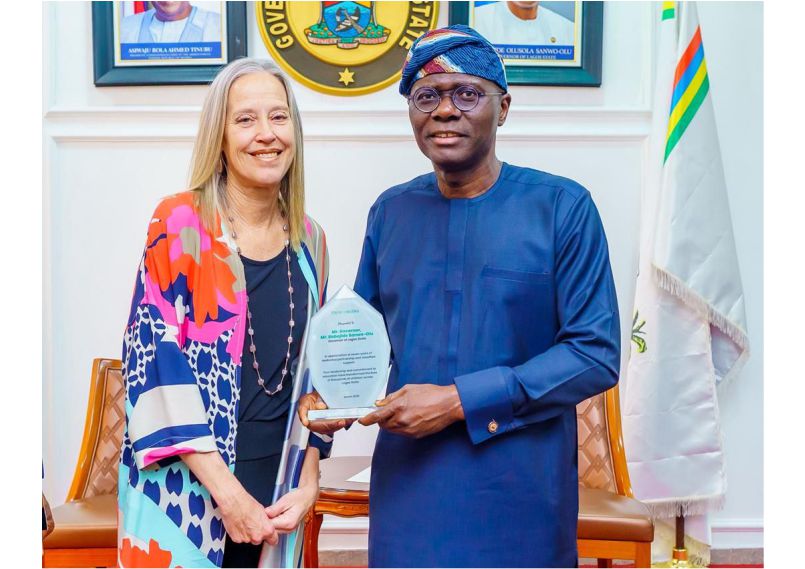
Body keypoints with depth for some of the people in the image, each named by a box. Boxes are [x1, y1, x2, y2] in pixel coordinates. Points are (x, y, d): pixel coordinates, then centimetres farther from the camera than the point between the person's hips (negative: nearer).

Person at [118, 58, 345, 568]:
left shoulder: (309, 240, 5)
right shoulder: (180, 224, -9)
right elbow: (155, 360, -13)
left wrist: (308, 483, 0)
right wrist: (227, 491, -15)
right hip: (186, 495, -4)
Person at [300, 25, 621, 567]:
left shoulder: (562, 206, -7)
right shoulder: (390, 212, 7)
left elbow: (598, 353, -11)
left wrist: (459, 400, -17)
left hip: (520, 497, -3)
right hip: (407, 488, 3)